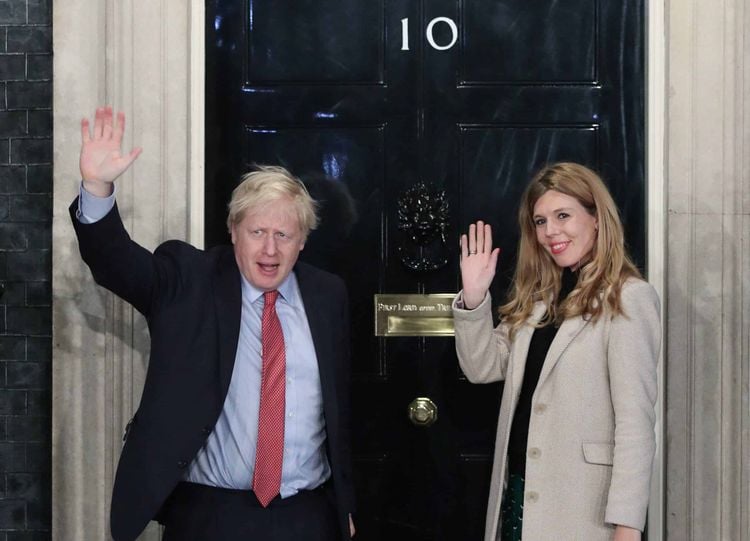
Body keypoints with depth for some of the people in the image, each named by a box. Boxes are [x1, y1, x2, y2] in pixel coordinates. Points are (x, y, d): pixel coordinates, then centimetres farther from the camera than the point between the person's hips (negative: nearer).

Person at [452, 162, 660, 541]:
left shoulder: (628, 298, -11)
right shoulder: (538, 295, 12)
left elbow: (635, 419, -16)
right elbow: (483, 367, 8)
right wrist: (473, 298, -5)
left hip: (580, 502, -6)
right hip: (518, 489, 6)